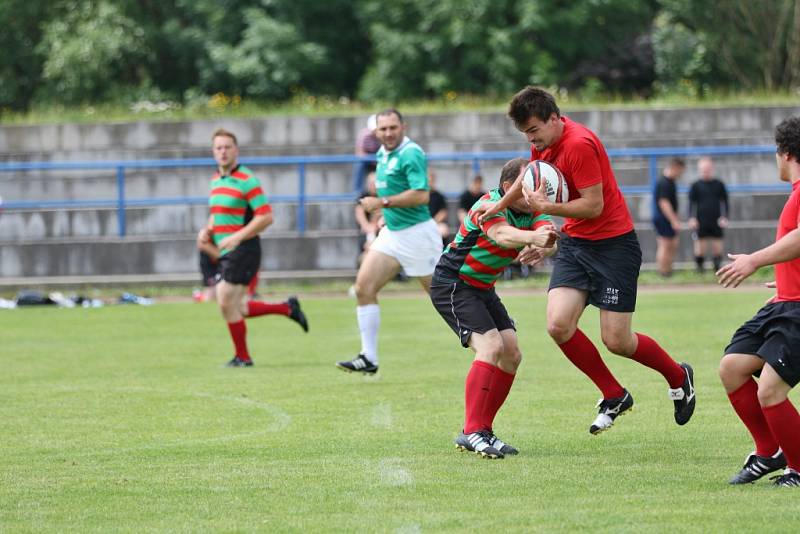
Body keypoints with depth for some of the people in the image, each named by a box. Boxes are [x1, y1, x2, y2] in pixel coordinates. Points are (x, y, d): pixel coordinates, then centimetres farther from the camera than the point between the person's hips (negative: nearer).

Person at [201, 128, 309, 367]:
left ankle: (242, 357, 5)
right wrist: (207, 230, 6)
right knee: (237, 309, 9)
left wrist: (237, 237, -23)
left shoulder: (247, 181, -12)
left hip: (243, 250, -9)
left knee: (226, 303, -9)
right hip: (225, 254, 9)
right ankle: (288, 308, 26)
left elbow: (266, 216, -17)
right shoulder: (216, 181, 13)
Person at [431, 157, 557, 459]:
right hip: (452, 284, -9)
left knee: (511, 355, 1)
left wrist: (545, 246, -46)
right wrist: (532, 236, -66)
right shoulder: (490, 206, -24)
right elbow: (501, 234, -46)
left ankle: (477, 431, 10)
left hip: (482, 289, 9)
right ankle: (473, 431, -23)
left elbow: (549, 238, -21)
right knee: (491, 346, -23)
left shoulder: (532, 212, -2)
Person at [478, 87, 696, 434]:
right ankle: (614, 397, 6)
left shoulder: (579, 145, -23)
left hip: (613, 245, -8)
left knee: (616, 340, -6)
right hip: (574, 242, 8)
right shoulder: (544, 140, 4)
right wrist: (500, 205, 31)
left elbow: (593, 205, -23)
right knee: (559, 326, -11)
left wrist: (546, 207, -22)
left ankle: (678, 377, 23)